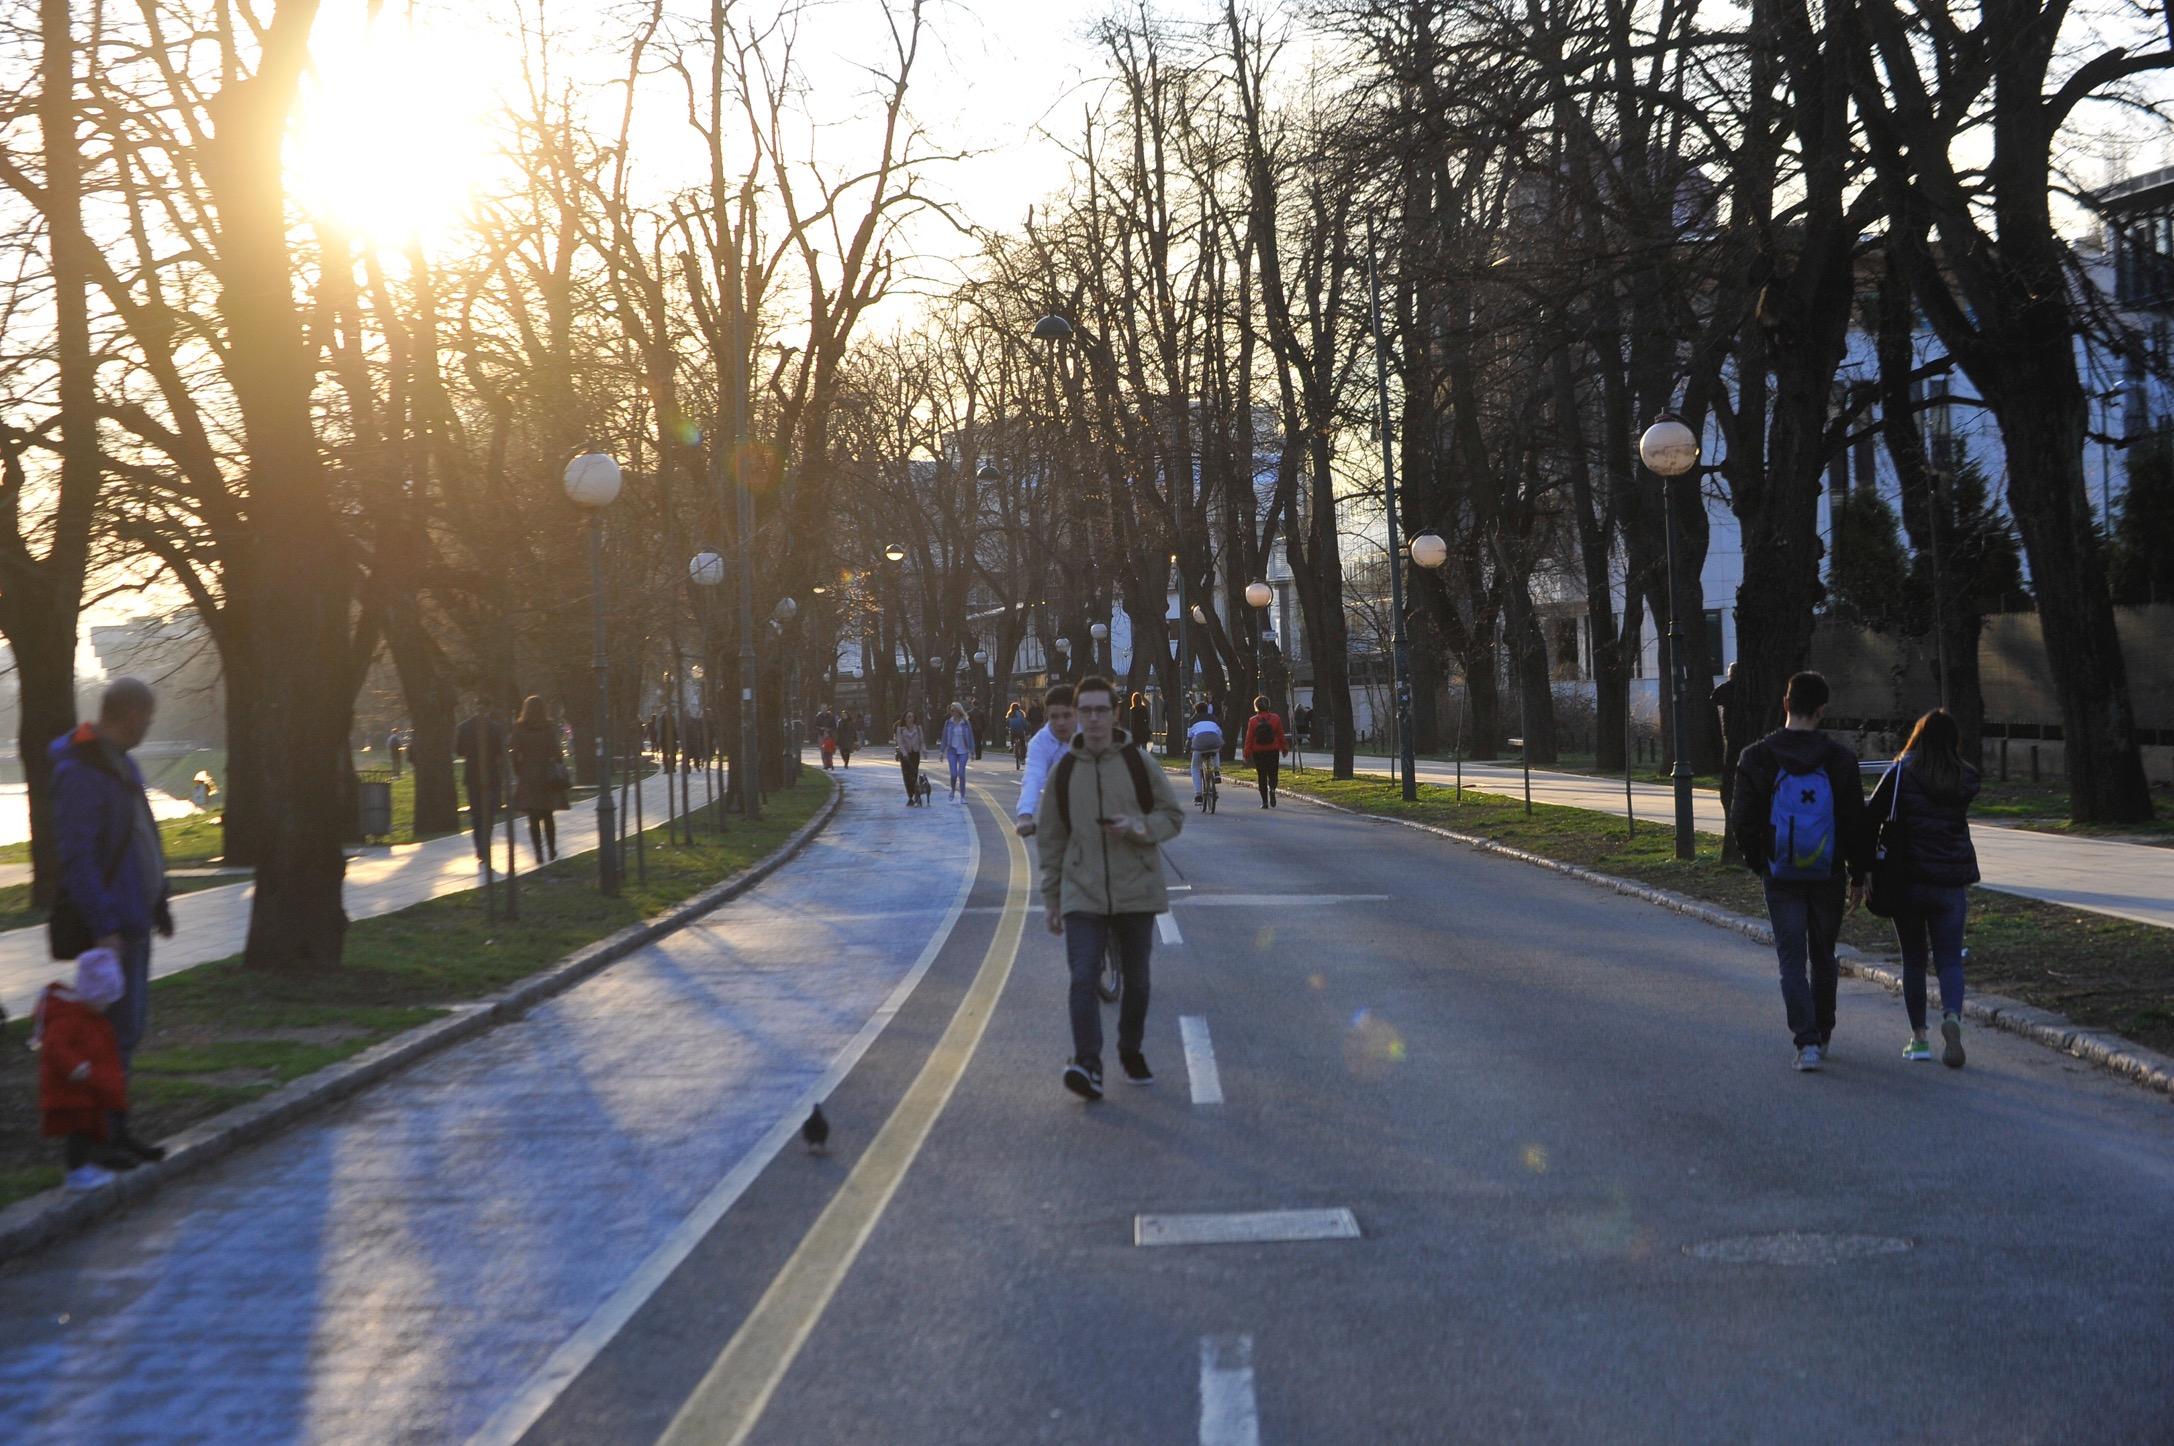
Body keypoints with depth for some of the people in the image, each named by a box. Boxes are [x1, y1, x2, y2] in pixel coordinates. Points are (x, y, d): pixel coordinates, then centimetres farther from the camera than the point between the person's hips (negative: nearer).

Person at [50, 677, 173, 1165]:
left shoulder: (120, 763, 13)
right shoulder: (80, 773, -18)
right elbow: (77, 859, -23)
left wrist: (158, 901, 24)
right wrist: (102, 927, -25)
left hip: (132, 920, 10)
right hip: (109, 927, -10)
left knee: (130, 1026, 14)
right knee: (117, 1031, -6)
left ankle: (114, 1130, 22)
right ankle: (100, 1136, 1)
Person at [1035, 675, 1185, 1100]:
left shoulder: (1139, 764, 0)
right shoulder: (1063, 772, 3)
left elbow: (1173, 817, 4)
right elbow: (1049, 839, 10)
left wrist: (1137, 826, -16)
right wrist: (1050, 897, 10)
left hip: (1136, 891, 0)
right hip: (1082, 894, 0)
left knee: (1137, 980, 11)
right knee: (1083, 978, -15)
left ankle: (1131, 1052, 30)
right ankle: (1087, 1064, -19)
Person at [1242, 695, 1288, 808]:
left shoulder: (1252, 721, -5)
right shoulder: (1275, 718, -3)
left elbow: (1249, 738, -5)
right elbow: (1281, 736, 1)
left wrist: (1247, 753, 1)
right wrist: (1284, 748, 13)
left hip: (1258, 752, 0)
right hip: (1273, 751, 0)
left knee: (1262, 777, 8)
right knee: (1272, 774, 11)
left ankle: (1264, 801, 5)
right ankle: (1272, 788, -22)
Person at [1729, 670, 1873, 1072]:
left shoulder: (1757, 757, -6)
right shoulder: (1839, 759, -5)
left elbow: (1742, 821, -6)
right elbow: (1856, 823, -2)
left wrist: (1757, 862, 10)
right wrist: (1858, 875, 7)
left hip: (1781, 877, -1)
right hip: (1827, 875, 1)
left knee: (1792, 961, 2)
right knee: (1823, 957, 17)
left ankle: (1807, 1041, -11)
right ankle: (1823, 1035, 28)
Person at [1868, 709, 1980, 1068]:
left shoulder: (1902, 774, -7)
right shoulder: (1967, 780, 1)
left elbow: (1872, 815, -4)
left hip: (1909, 879, -1)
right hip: (1952, 881, 2)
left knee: (1913, 960, 10)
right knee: (1949, 960, 5)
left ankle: (1919, 1038, 11)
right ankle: (1952, 1017, -21)